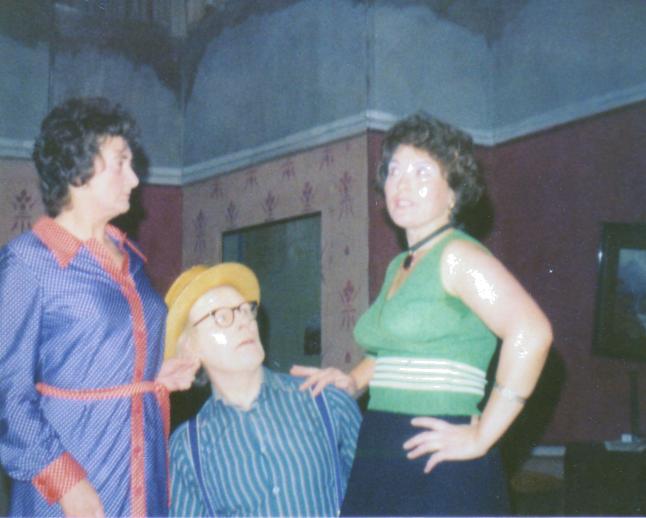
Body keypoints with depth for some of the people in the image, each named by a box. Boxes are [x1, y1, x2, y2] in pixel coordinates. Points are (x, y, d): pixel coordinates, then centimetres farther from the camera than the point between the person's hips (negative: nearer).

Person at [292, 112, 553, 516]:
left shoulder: (458, 254, -11)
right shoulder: (399, 266, 14)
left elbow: (531, 332, -25)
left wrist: (481, 437, -21)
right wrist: (353, 381, 10)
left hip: (439, 472, -8)